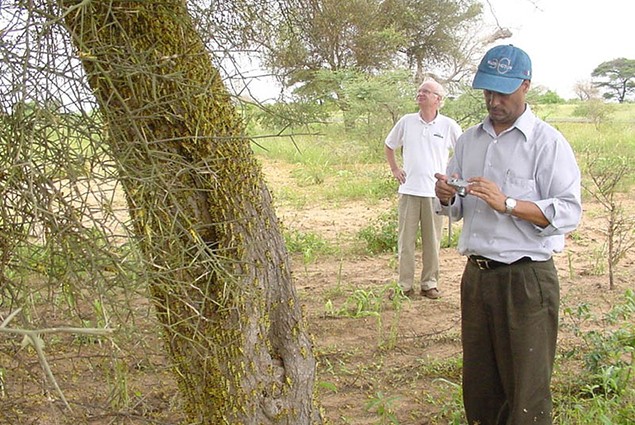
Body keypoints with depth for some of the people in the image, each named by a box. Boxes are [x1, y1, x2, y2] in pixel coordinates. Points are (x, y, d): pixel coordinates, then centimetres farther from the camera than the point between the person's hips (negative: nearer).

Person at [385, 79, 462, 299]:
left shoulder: (448, 126, -1)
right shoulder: (406, 122, 4)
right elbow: (389, 146, 19)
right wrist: (394, 169, 12)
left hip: (435, 192, -1)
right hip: (409, 190, 1)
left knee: (432, 241, 7)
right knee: (406, 239, 5)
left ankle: (430, 283, 18)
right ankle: (405, 284, 13)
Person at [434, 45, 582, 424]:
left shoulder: (547, 142, -6)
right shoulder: (470, 140, 14)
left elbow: (569, 213, -15)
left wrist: (507, 203, -24)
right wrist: (447, 197, -2)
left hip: (526, 279, -6)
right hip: (477, 275, 6)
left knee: (527, 392, 1)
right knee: (479, 385, 13)